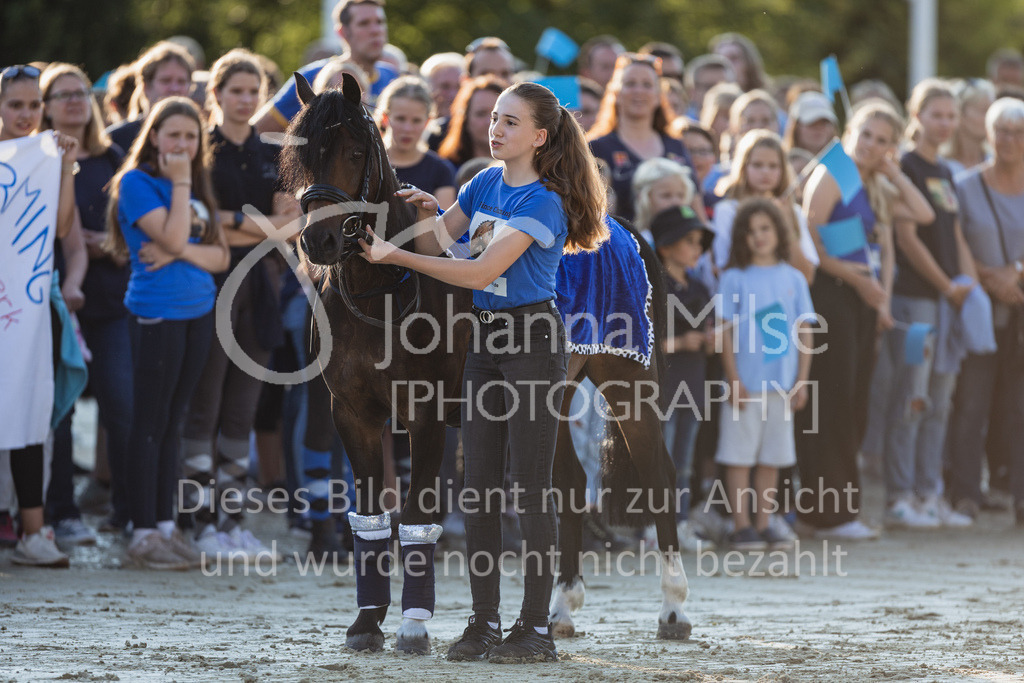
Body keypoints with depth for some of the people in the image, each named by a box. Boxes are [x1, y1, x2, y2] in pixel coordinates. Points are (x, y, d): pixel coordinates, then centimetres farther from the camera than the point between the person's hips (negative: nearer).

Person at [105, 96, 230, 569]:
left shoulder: (197, 187, 14)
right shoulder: (136, 182, -6)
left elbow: (220, 255, 7)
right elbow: (172, 236, -19)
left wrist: (181, 251, -11)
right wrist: (179, 183, -11)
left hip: (199, 313, 7)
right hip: (156, 314, -7)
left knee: (172, 423, 10)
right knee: (150, 423, -4)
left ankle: (166, 525, 14)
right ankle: (143, 534, -3)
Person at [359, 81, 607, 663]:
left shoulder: (544, 204, -14)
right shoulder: (485, 184, 9)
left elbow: (481, 271, -21)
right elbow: (435, 242, 15)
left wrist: (398, 256, -21)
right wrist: (426, 213, -7)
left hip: (534, 342, -8)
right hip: (486, 339, 8)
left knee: (531, 485, -5)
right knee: (480, 483, 6)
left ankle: (536, 628, -1)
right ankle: (484, 623, 10)